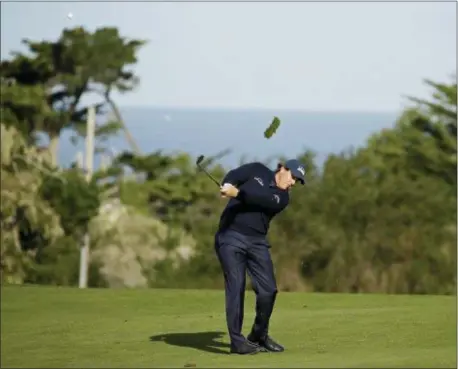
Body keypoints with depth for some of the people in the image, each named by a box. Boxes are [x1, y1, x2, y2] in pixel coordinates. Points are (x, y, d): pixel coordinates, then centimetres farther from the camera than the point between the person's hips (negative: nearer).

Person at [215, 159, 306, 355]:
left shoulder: (283, 197, 4)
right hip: (231, 237, -4)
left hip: (257, 242, 4)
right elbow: (234, 176, -6)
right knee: (236, 287, -10)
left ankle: (259, 335, 18)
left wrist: (237, 193, -32)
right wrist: (227, 186, -30)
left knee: (268, 289, -1)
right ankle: (237, 341, -8)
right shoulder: (258, 171, 5)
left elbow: (261, 200, -15)